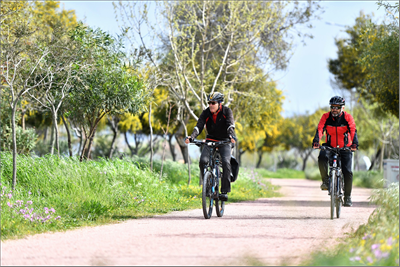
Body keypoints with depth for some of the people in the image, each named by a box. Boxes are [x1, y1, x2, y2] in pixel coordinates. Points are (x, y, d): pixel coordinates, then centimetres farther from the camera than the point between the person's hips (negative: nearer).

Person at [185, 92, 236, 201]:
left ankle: (224, 191, -22)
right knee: (203, 161, -23)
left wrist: (231, 136, -48)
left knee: (225, 162, -26)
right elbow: (199, 126, -18)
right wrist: (191, 137, -38)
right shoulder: (206, 113, -7)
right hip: (210, 141, 2)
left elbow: (230, 125, -27)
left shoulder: (226, 111, -12)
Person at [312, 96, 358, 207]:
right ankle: (325, 180, -13)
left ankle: (347, 197, 4)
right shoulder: (326, 117, -9)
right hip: (330, 146, 1)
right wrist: (316, 141, -40)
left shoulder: (348, 117, -12)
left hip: (345, 148, -1)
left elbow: (353, 131, -24)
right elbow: (320, 129, -21)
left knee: (347, 171, -12)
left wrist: (354, 144, -42)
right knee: (322, 157, -32)